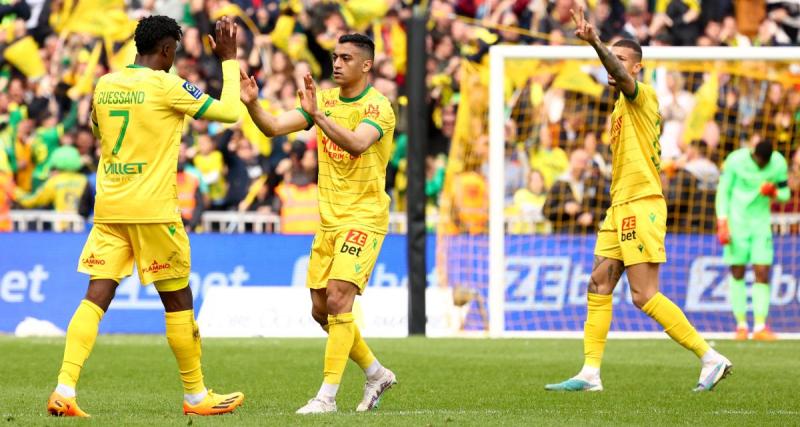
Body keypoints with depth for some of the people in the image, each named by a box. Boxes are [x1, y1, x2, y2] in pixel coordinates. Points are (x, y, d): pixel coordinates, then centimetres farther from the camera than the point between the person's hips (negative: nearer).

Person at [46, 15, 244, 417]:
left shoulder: (104, 85, 8)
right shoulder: (166, 86, -9)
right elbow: (228, 112, -6)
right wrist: (229, 60, 5)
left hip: (108, 208, 5)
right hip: (153, 210, -5)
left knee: (96, 297, 1)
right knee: (178, 301, 7)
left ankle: (64, 389, -13)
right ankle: (196, 395, 16)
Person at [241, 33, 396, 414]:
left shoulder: (378, 107, -12)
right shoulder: (324, 99, 7)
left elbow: (356, 143, -31)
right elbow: (274, 127, 0)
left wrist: (317, 115, -42)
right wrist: (252, 104, -19)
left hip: (364, 218, -7)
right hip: (328, 219, 7)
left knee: (338, 300, -18)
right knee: (321, 309, 8)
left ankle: (327, 396, -17)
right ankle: (376, 374, 27)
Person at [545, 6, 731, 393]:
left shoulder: (642, 96, -7)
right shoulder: (622, 105, 20)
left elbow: (621, 75, -30)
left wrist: (595, 42, -45)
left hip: (641, 204, -10)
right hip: (620, 206, 10)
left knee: (645, 295, -12)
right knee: (598, 287, 5)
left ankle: (711, 358, -9)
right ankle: (590, 374, 6)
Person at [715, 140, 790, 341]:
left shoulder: (779, 163, -5)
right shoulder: (735, 160, -11)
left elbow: (785, 194, 6)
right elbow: (723, 191, -4)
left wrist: (774, 192, -18)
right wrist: (722, 224, -10)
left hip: (761, 222, 2)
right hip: (736, 221, -2)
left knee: (762, 273, -8)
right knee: (737, 273, 0)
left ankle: (760, 326, -8)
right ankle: (741, 324, 7)